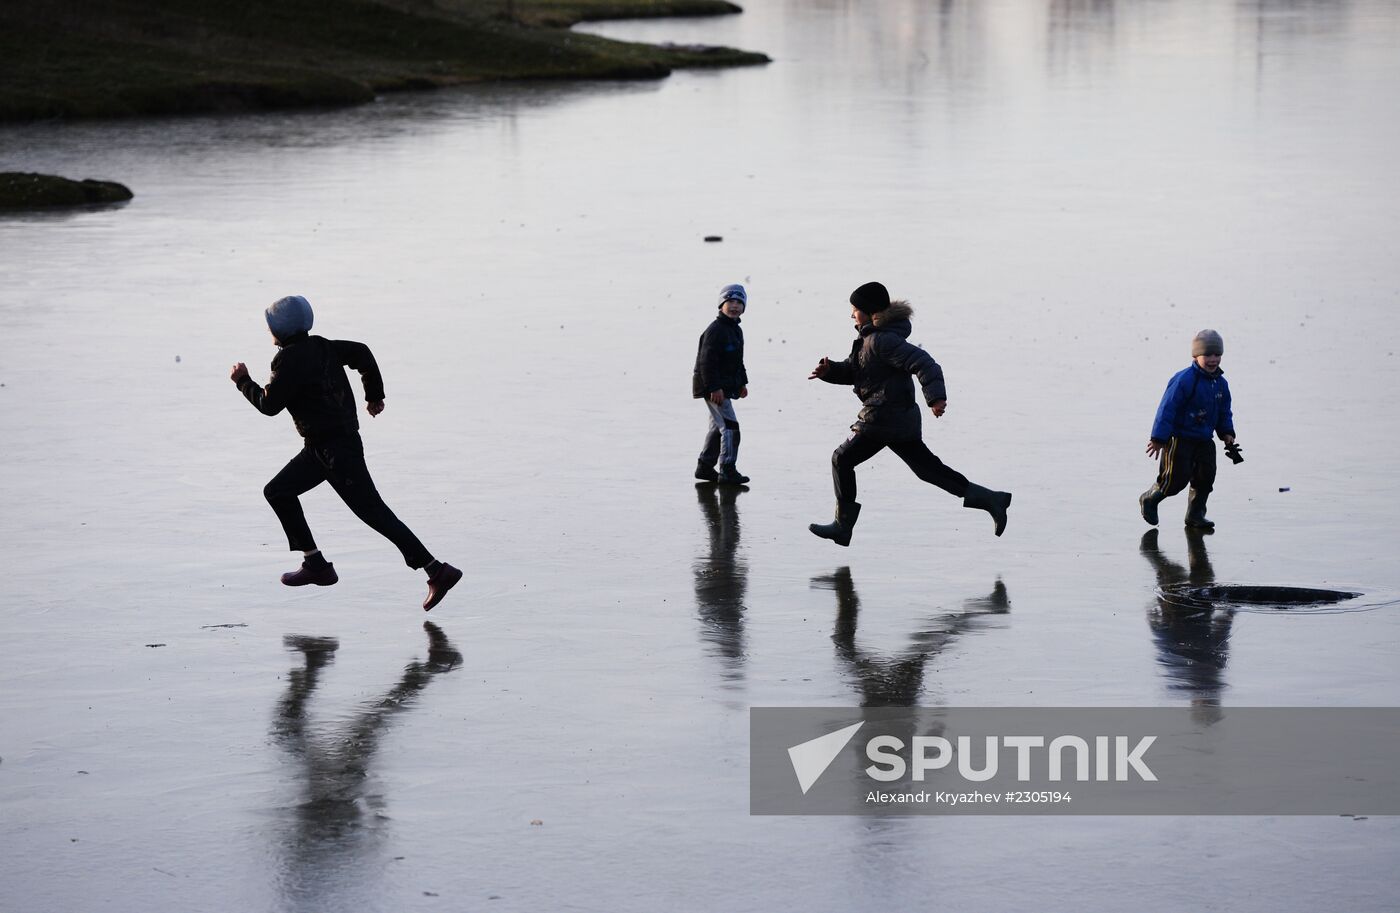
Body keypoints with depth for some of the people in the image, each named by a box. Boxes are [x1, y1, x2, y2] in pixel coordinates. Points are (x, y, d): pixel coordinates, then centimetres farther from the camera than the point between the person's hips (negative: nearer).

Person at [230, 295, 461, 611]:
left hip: (334, 448, -10)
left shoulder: (290, 359, -15)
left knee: (373, 512, -11)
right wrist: (375, 394, 20)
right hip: (321, 446, 10)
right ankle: (315, 564, 16)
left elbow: (270, 404, -11)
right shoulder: (322, 347, 10)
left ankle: (439, 571, -14)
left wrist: (243, 381, 6)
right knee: (277, 491, 16)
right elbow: (361, 352, 12)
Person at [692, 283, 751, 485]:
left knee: (717, 427, 17)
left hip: (725, 386, 10)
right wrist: (714, 387, -26)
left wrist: (743, 383, 20)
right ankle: (728, 471, -12)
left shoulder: (736, 330, 14)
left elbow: (738, 361, 25)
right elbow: (707, 361, -22)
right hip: (714, 387, -10)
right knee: (730, 426, -13)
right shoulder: (715, 330, -18)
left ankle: (704, 467, 28)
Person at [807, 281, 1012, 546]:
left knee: (842, 460, 3)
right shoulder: (869, 338, 13)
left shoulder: (881, 341, -18)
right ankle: (990, 499, 7)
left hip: (883, 418, -10)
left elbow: (922, 362, -26)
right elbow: (851, 370, 22)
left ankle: (843, 526, 8)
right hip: (902, 416, 10)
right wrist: (829, 370, 2)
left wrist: (935, 396, -37)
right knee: (928, 468, 12)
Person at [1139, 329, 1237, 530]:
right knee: (1177, 479, -8)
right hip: (1179, 439, -7)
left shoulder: (1220, 384, 6)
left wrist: (1227, 433, 5)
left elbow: (1224, 413, 20)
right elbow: (1167, 408, -19)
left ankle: (1195, 515, 15)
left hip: (1204, 441, 7)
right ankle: (1149, 500, 17)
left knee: (1206, 477, 1)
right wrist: (1159, 438, -21)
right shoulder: (1184, 380, -18)